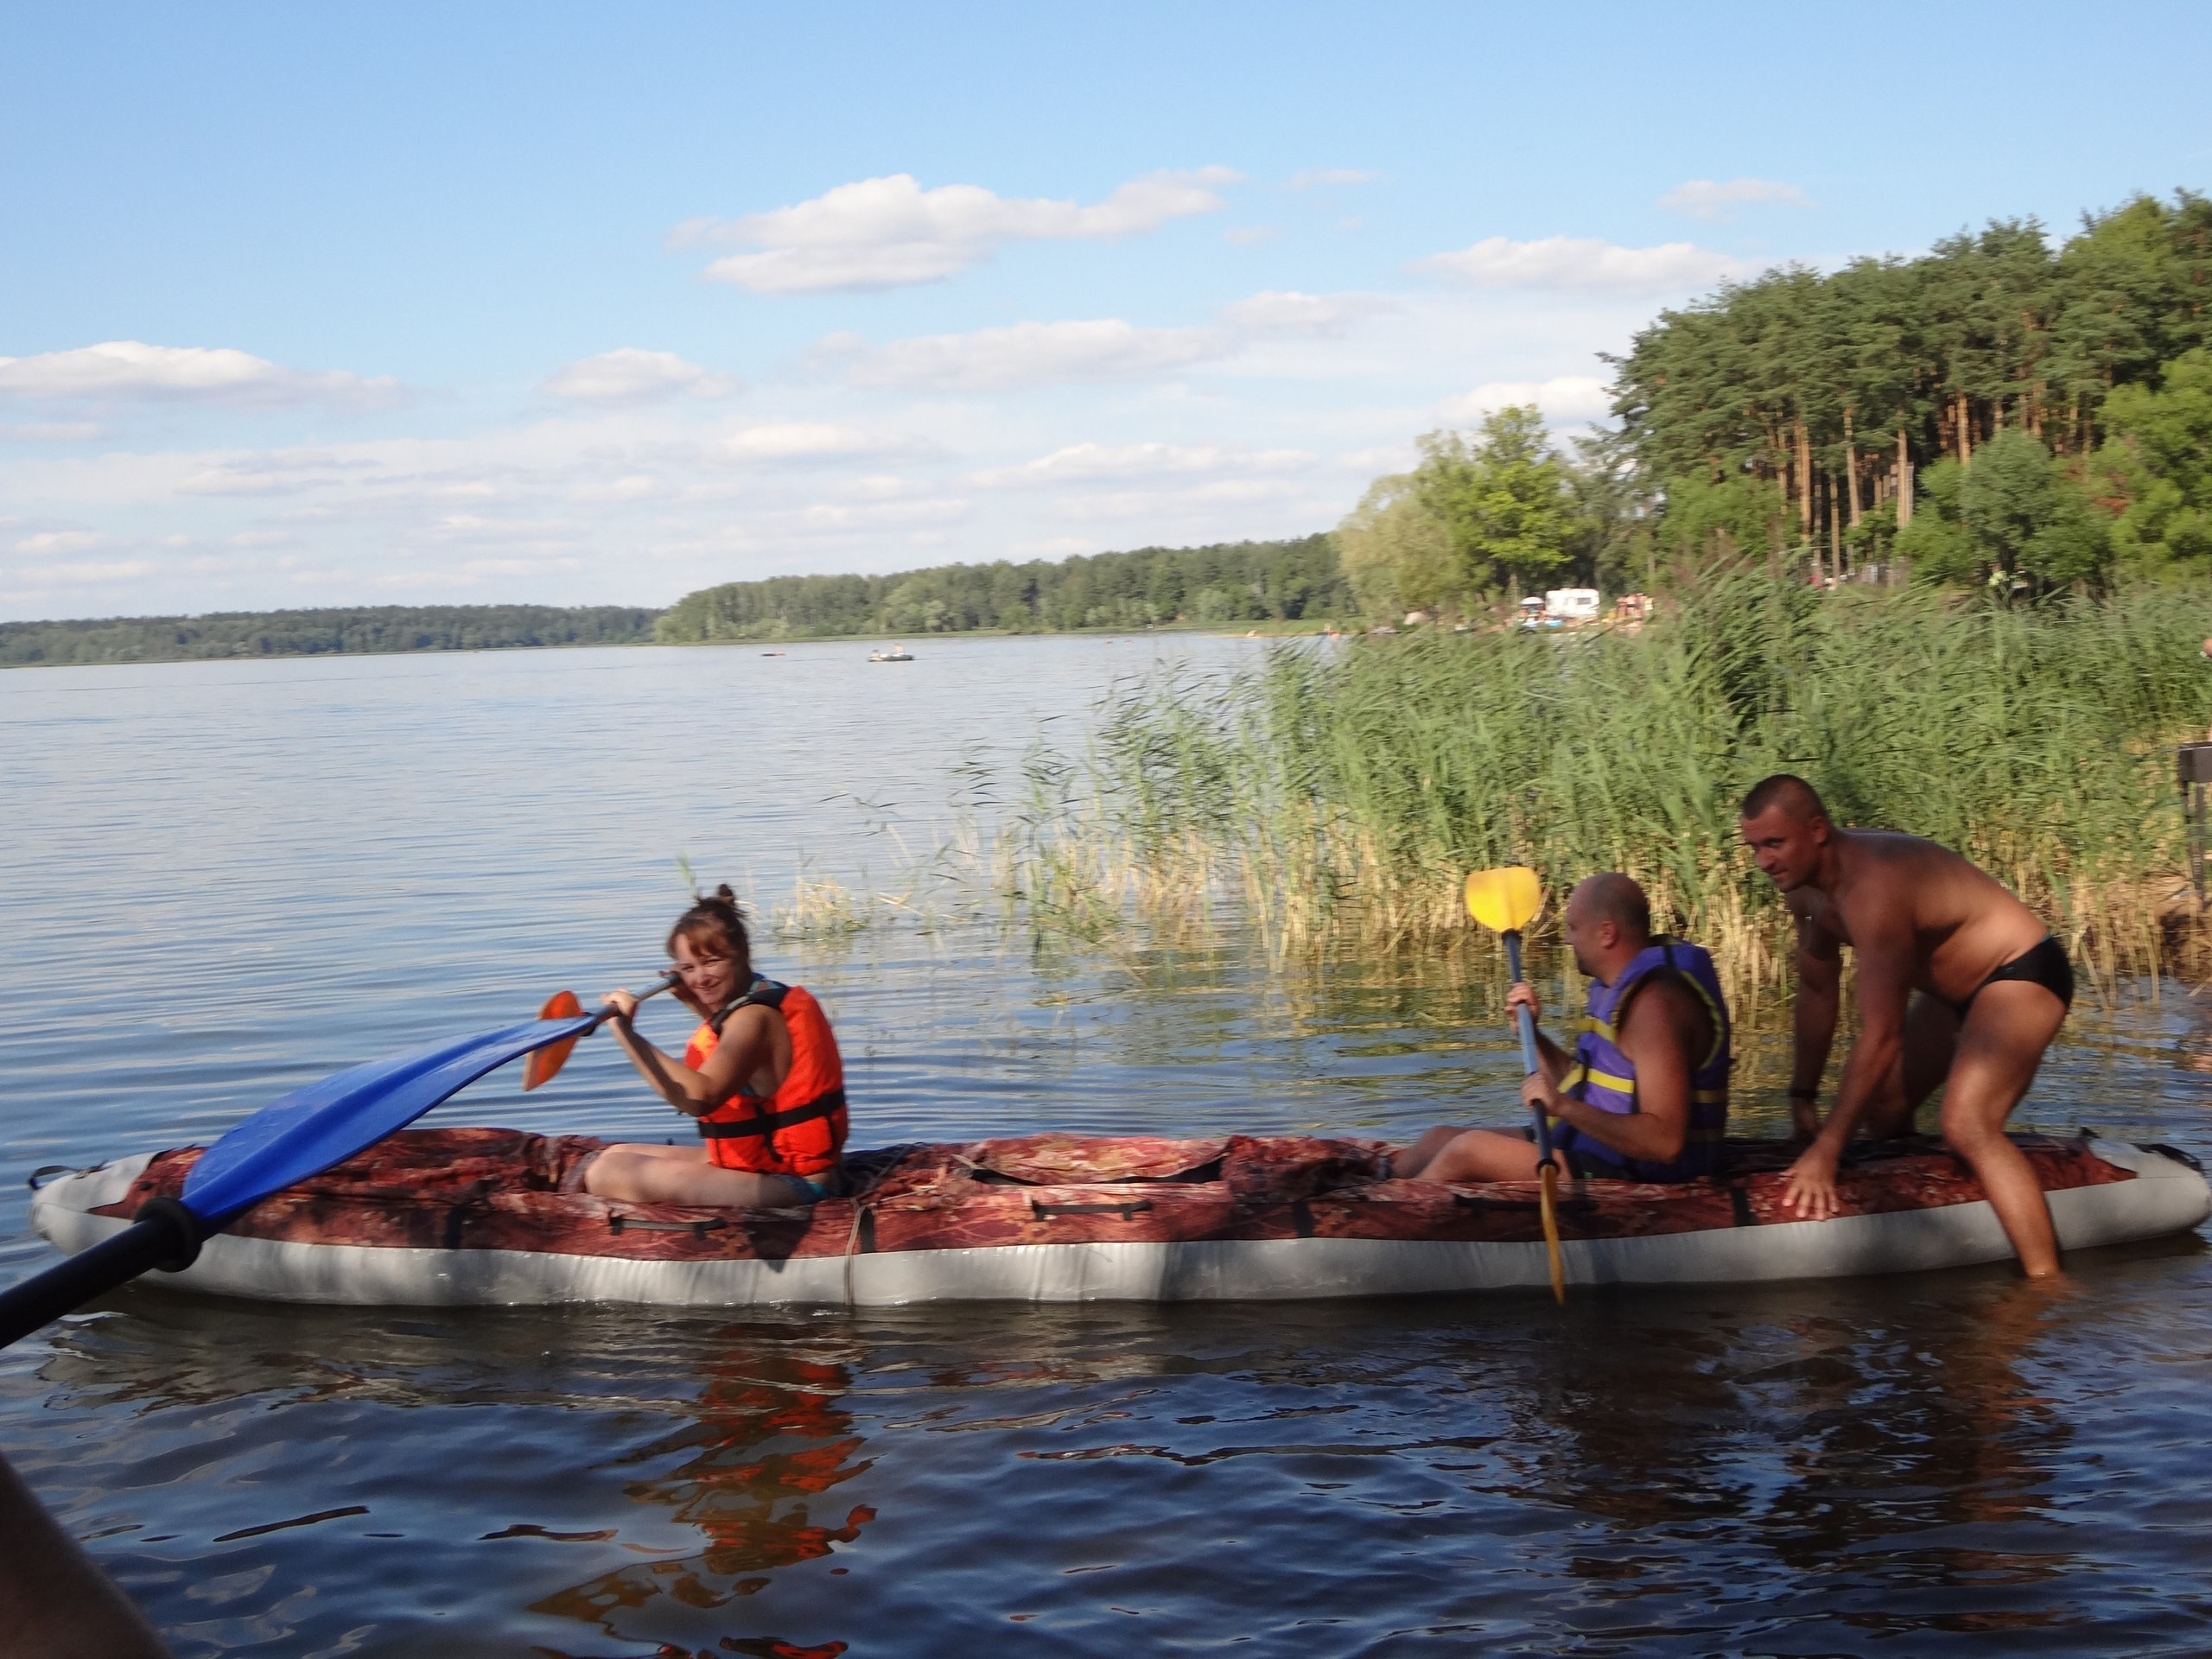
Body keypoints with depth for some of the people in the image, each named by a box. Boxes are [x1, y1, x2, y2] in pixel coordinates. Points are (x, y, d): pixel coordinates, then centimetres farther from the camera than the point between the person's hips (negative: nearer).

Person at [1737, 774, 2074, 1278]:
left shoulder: (1871, 887, -34)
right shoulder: (1804, 884, -4)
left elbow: (1881, 1034, -35)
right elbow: (1818, 990, 12)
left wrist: (1828, 1148, -33)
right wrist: (1803, 1097, 17)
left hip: (2022, 973, -10)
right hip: (1955, 991, 11)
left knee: (1967, 1127, -29)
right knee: (1881, 1107, 19)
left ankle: (2047, 1287, -28)